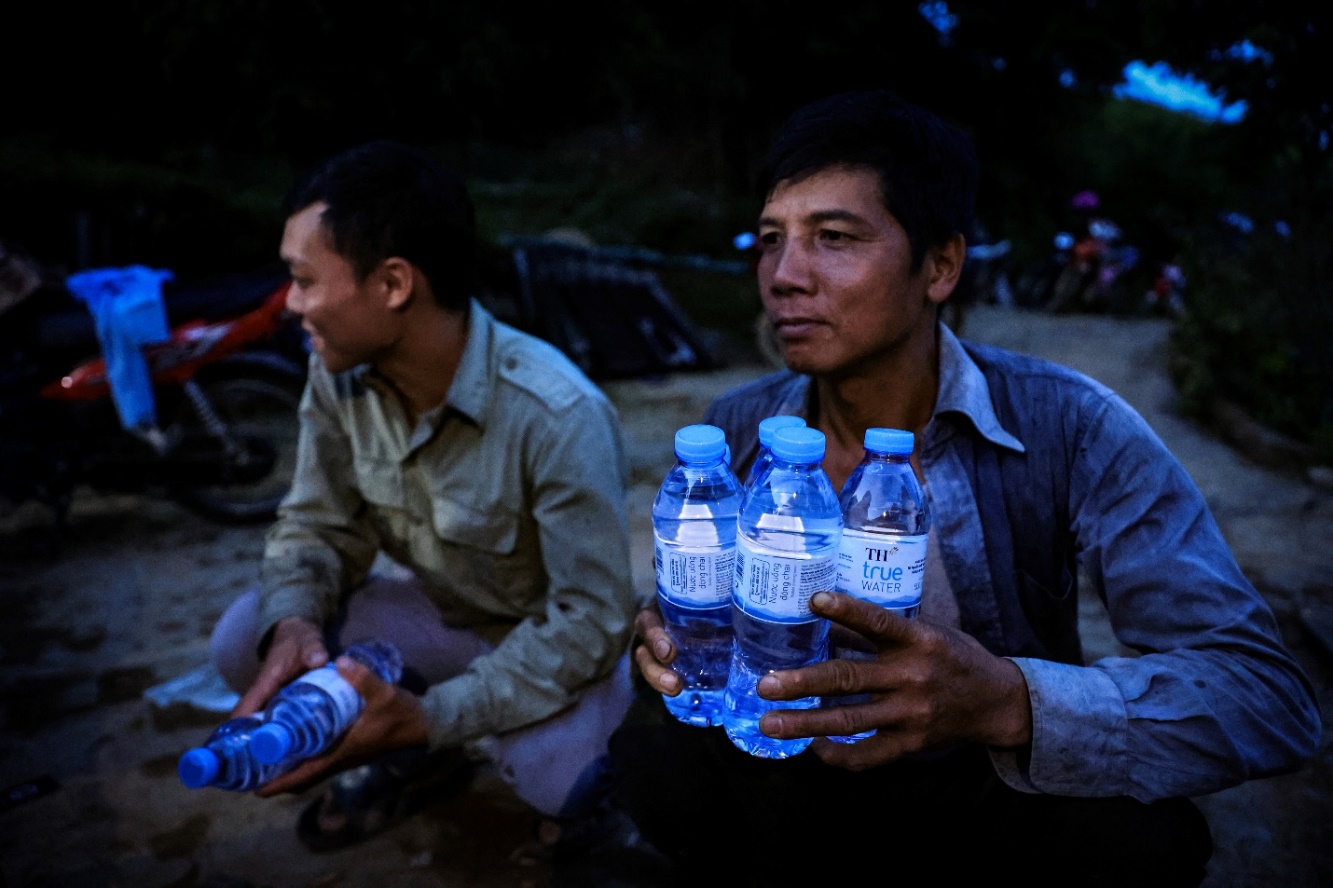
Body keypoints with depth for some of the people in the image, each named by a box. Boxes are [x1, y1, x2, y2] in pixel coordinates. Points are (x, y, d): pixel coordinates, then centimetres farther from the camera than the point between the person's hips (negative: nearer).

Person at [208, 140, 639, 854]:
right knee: (242, 642, -13)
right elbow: (319, 524, -2)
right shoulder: (339, 376, -14)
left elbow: (593, 615, -28)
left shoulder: (559, 415, -33)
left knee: (561, 776, -32)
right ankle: (422, 758, 9)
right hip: (439, 614, 5)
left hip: (554, 637, -4)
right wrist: (292, 621, -25)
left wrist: (433, 717, -36)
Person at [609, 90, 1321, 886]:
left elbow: (1271, 698, -25)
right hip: (797, 779, 2)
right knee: (658, 749, -25)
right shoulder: (739, 428, -10)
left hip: (992, 795, -1)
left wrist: (1007, 702, -43)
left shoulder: (1069, 430, -20)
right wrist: (675, 642, -24)